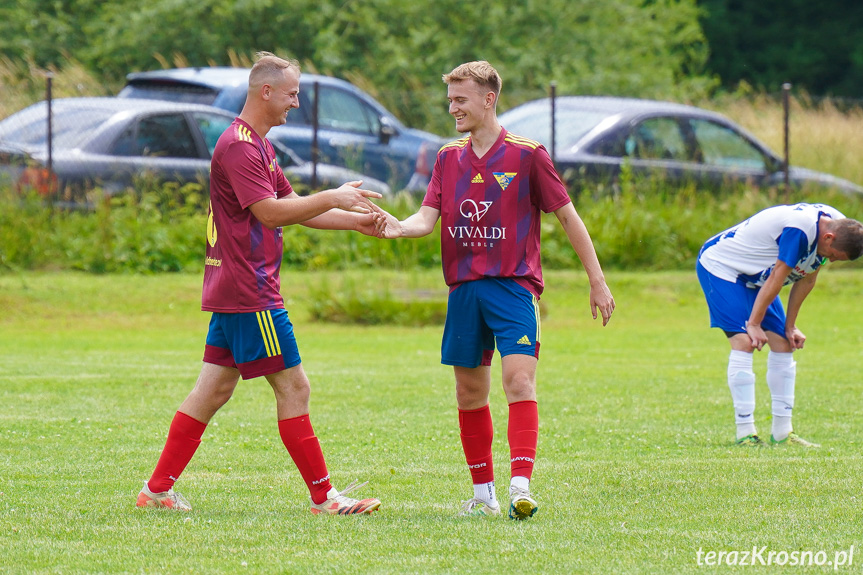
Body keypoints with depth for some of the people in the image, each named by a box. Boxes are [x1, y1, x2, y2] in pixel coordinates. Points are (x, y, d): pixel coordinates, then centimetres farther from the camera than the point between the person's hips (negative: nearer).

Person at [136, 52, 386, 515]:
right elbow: (269, 212, -22)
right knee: (293, 387, -6)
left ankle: (158, 489, 11)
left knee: (213, 389, 10)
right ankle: (323, 497, -2)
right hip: (250, 293, -11)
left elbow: (295, 208, 23)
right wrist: (333, 198, -17)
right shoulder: (238, 146, -15)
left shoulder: (256, 145, 19)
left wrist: (355, 221, 15)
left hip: (232, 293, 11)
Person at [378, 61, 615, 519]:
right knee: (469, 393, 8)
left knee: (519, 382, -19)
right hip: (464, 288, 5)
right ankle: (483, 493, 19)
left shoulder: (527, 155, -3)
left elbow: (567, 216, 1)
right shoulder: (448, 158, 11)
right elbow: (428, 218, 4)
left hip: (513, 287, -5)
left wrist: (597, 281, 1)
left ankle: (520, 487, -25)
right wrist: (399, 227, -20)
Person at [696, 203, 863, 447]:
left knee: (783, 344, 2)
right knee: (744, 342, -21)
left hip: (753, 277, 9)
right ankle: (745, 434, -20)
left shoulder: (837, 225, -7)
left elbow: (806, 280, 3)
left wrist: (790, 327, 3)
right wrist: (754, 324, -21)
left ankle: (782, 433, 7)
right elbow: (777, 278, -28)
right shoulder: (800, 228, -36)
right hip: (720, 266, -9)